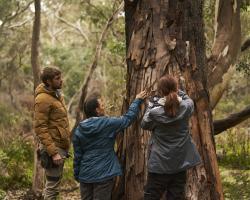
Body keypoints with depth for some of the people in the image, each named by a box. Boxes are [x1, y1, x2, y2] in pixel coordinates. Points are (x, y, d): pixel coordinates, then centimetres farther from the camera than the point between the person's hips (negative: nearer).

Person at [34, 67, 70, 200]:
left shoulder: (56, 95, 13)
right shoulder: (43, 99, -15)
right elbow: (40, 129, -20)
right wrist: (53, 152, -24)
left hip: (62, 146, 9)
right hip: (54, 148, -9)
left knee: (55, 182, 16)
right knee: (52, 185, -4)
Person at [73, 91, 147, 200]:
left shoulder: (79, 130, -1)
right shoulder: (107, 124, -13)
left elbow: (77, 156, 4)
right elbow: (128, 118, -1)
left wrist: (77, 174, 14)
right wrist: (137, 100, 12)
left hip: (85, 174, 4)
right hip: (103, 174, -4)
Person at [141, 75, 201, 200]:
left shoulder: (155, 112, -15)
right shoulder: (186, 108, -9)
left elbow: (144, 125, 5)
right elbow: (188, 99, 16)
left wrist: (151, 105, 7)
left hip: (159, 165, -3)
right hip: (180, 164, 3)